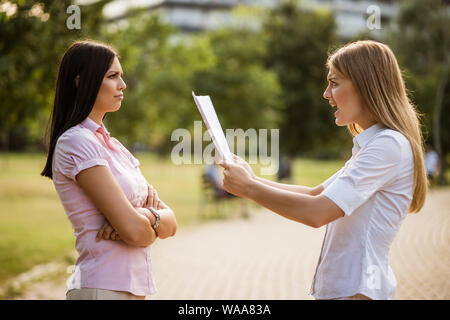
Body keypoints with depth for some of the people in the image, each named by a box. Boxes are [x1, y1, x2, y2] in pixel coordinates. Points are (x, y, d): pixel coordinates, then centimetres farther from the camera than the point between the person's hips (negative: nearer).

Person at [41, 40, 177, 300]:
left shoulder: (113, 146, 14)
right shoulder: (76, 142, -12)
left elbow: (170, 222, 8)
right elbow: (134, 231, -19)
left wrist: (148, 217, -12)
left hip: (135, 288, 8)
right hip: (103, 288, -8)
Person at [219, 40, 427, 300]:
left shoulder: (390, 145, -15)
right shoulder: (370, 146, 17)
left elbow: (317, 212, -21)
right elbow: (315, 194, 18)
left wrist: (249, 188, -11)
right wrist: (255, 180, 6)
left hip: (357, 290, -9)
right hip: (335, 288, 9)